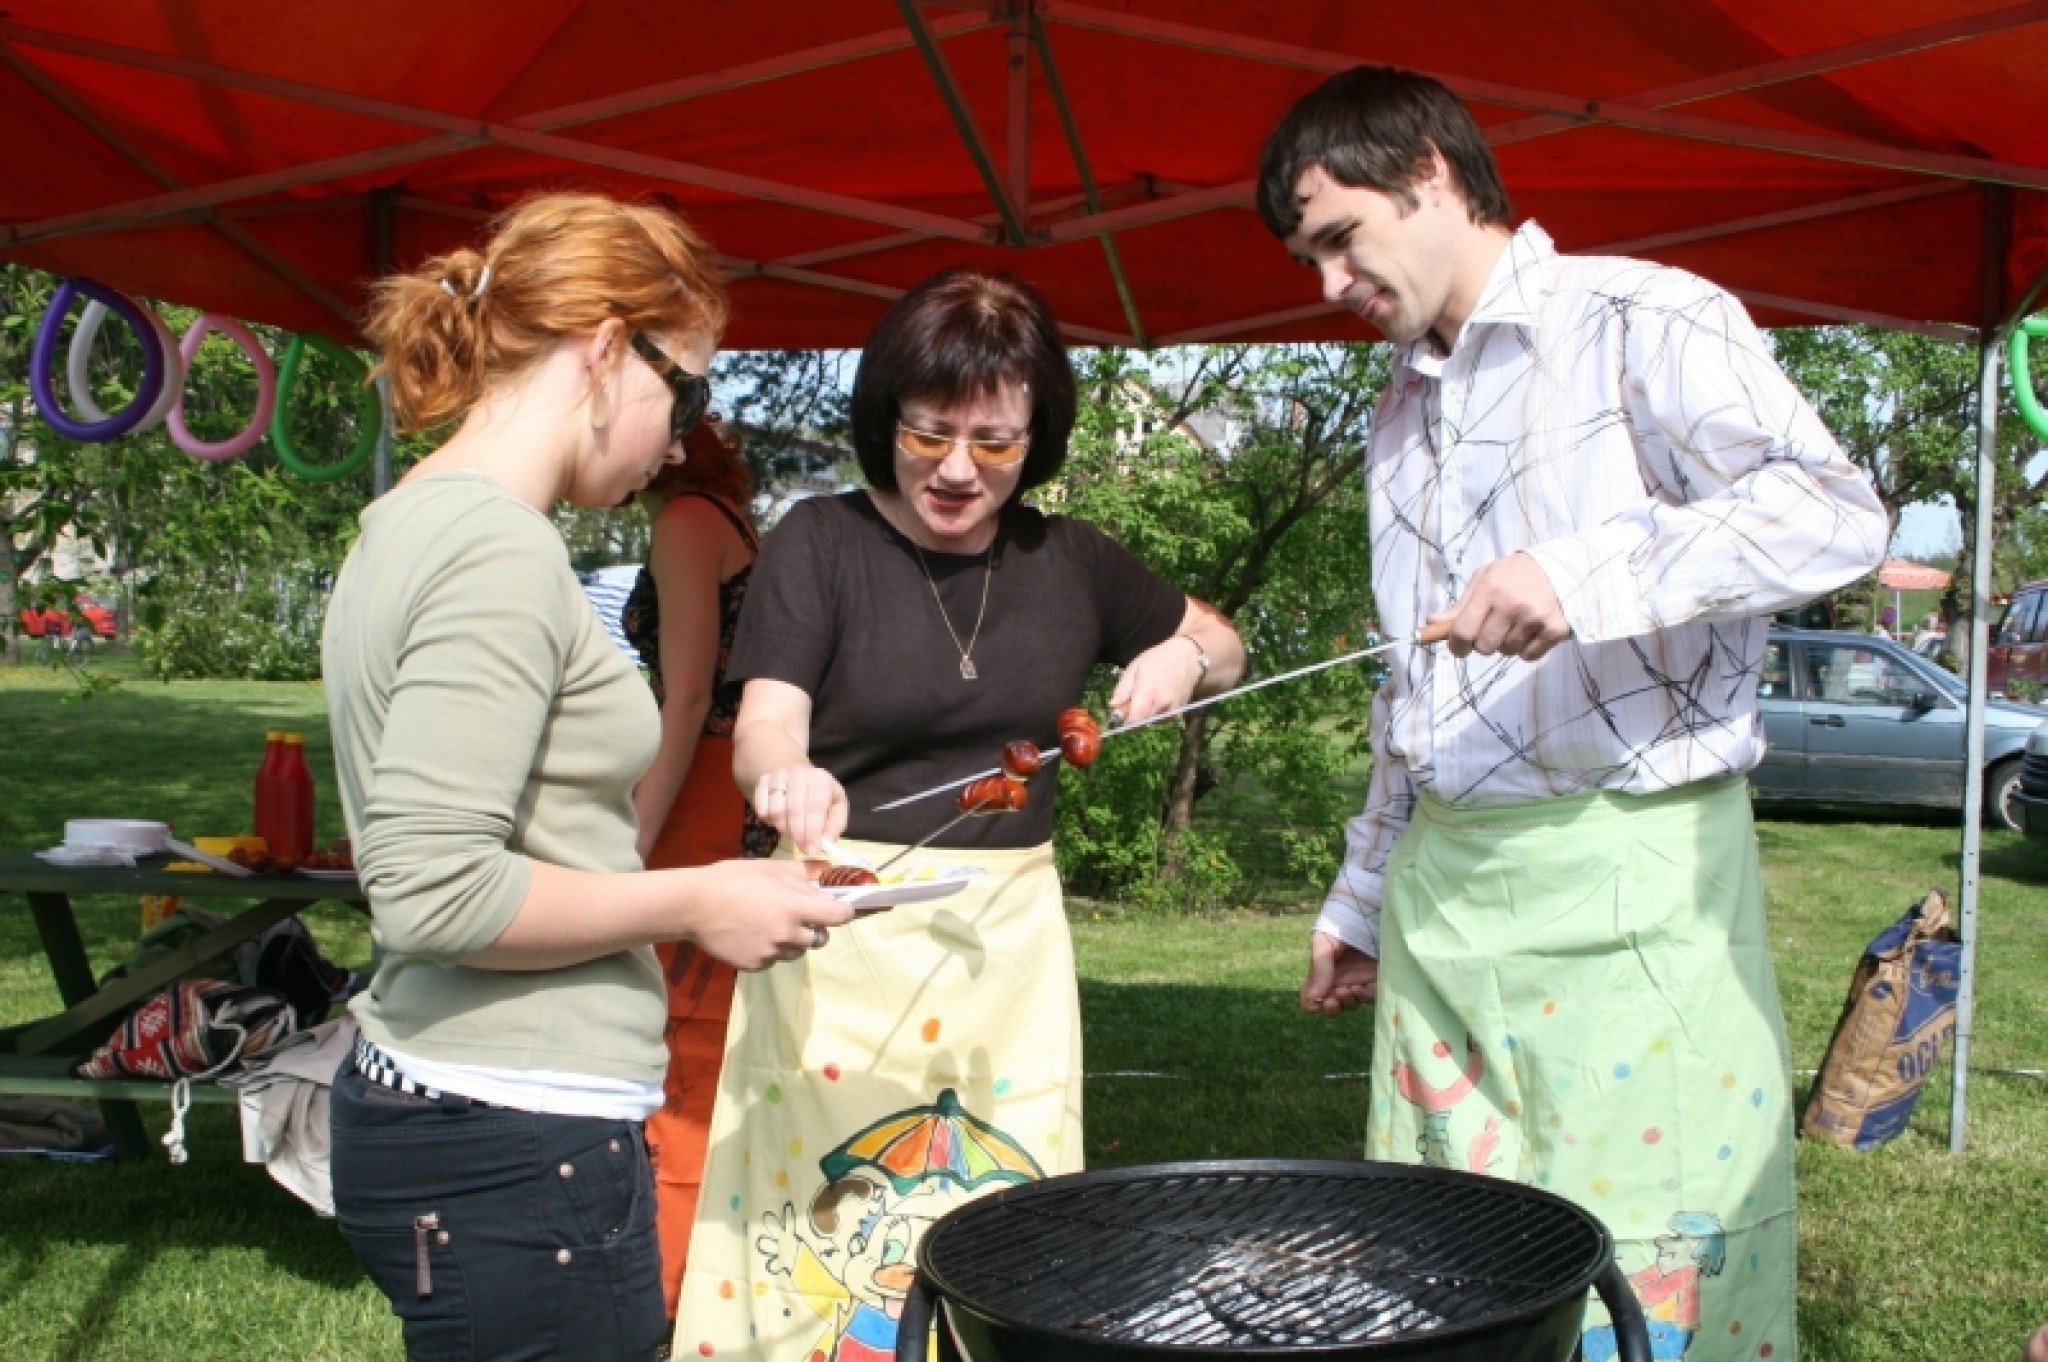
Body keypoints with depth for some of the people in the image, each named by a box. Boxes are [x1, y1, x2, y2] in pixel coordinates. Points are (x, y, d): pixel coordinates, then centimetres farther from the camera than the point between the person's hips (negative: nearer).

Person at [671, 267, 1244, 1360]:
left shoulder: (1069, 561, 8)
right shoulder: (822, 542, -3)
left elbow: (1222, 642, 22)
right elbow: (764, 723, -15)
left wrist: (1184, 657, -1)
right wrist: (788, 773, -38)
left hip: (1007, 937, 4)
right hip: (846, 934, -3)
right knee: (824, 1220, -2)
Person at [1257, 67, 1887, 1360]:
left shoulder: (1639, 320, -4)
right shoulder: (1402, 412, 20)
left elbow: (1840, 512, -16)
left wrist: (1589, 573, -28)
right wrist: (1361, 897, 25)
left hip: (1627, 872, -7)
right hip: (1440, 884, 7)